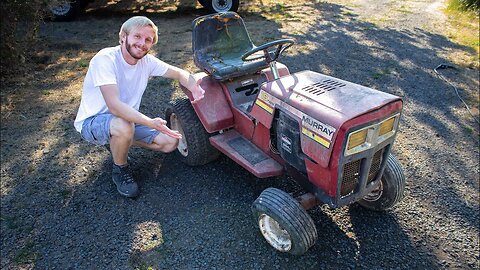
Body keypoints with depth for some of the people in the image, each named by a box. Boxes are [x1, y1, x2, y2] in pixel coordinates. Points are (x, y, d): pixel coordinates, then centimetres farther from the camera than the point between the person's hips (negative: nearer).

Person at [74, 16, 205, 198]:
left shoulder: (147, 61, -8)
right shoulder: (105, 59, -27)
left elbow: (179, 73, -1)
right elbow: (114, 106, -37)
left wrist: (194, 88, -25)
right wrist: (151, 123, -49)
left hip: (128, 118, 6)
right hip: (92, 122, -6)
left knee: (171, 142, -7)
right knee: (124, 126, -39)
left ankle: (118, 143, 13)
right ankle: (120, 170, -8)